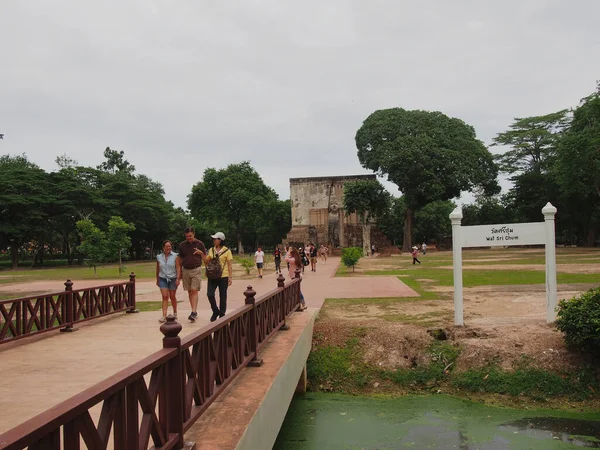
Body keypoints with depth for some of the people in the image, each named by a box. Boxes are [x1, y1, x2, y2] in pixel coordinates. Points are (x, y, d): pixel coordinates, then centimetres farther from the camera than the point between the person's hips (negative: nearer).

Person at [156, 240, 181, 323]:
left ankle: (175, 313, 30)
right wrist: (157, 280, 18)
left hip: (173, 279, -1)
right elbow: (157, 269, 13)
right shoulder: (159, 257, 4)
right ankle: (164, 316, -12)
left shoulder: (175, 256, -3)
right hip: (163, 279, 1)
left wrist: (178, 278, -15)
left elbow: (178, 267, -6)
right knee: (165, 297, -8)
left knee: (172, 297, 10)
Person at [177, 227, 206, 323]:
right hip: (186, 270, 3)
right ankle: (195, 311, 17)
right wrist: (180, 272, 13)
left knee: (194, 291, -12)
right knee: (189, 292, 7)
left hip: (196, 269, -3)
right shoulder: (182, 245, 5)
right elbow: (180, 259, 13)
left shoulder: (199, 244, -1)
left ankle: (193, 313, -18)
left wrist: (200, 253, -13)